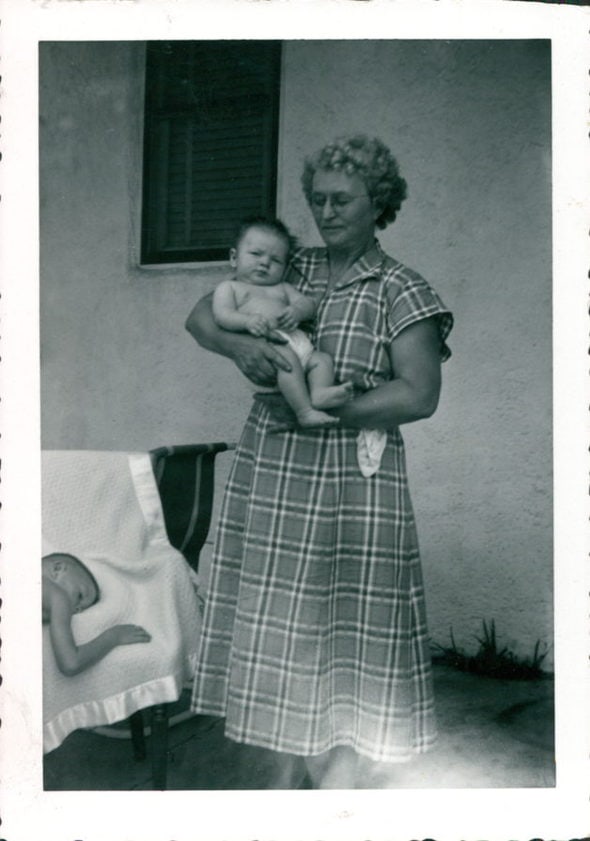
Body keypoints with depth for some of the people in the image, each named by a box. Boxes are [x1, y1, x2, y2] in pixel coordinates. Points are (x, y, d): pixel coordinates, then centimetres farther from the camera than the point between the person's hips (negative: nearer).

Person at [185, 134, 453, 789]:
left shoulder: (401, 291, -4)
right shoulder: (288, 272, 10)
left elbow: (419, 395, -12)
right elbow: (201, 316, 12)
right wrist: (238, 345, -11)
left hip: (351, 483, -5)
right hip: (269, 474, 5)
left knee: (344, 631, 1)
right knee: (276, 625, 11)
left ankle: (341, 775, 16)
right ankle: (287, 773, 27)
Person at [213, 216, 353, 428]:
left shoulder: (282, 288, 36)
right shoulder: (229, 287, 21)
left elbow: (309, 303, 21)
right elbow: (222, 315, 2)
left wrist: (298, 311, -6)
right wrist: (248, 321, -21)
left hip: (297, 340, 7)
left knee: (323, 358, -16)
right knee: (288, 358, -33)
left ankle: (318, 393, -40)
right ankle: (304, 411, -40)